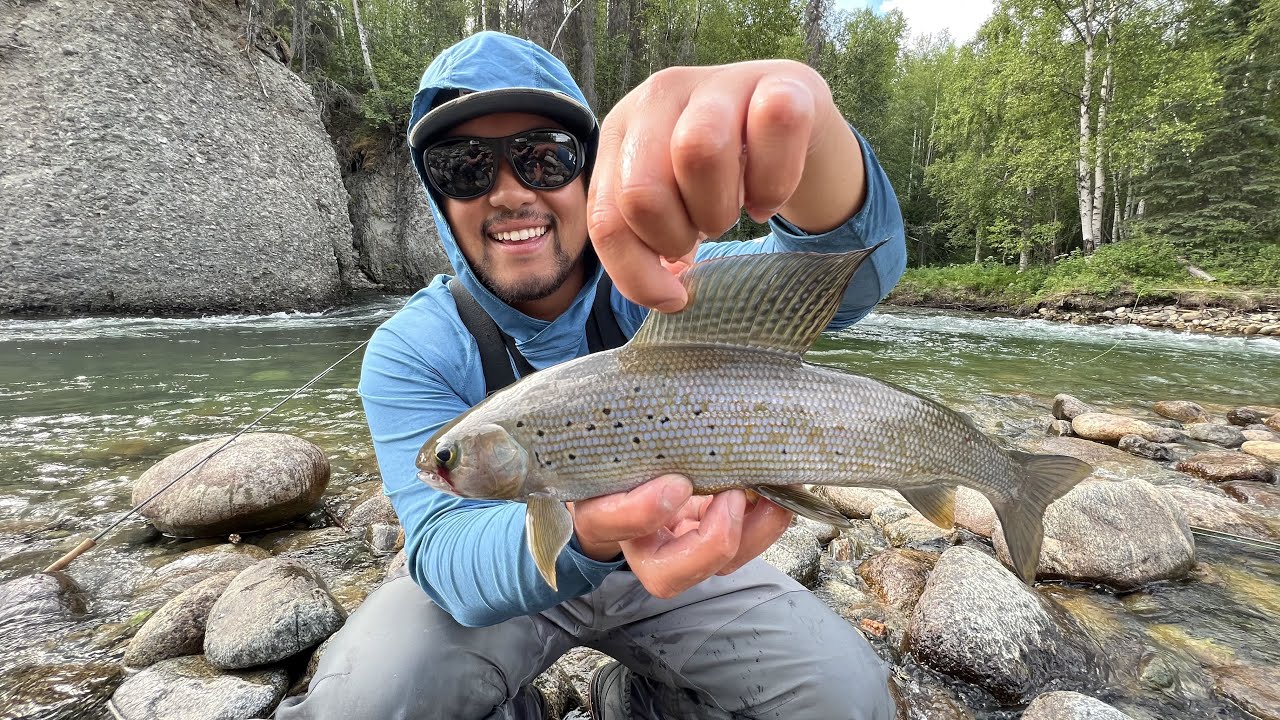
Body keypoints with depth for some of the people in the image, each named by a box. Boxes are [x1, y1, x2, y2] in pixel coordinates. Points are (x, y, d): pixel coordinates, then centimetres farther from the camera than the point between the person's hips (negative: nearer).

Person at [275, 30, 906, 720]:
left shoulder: (662, 279, -18)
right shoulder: (410, 353, -18)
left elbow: (855, 271, -32)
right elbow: (445, 547, -29)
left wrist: (805, 125, -55)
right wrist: (583, 532, -52)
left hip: (682, 556, 2)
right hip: (502, 572, 0)